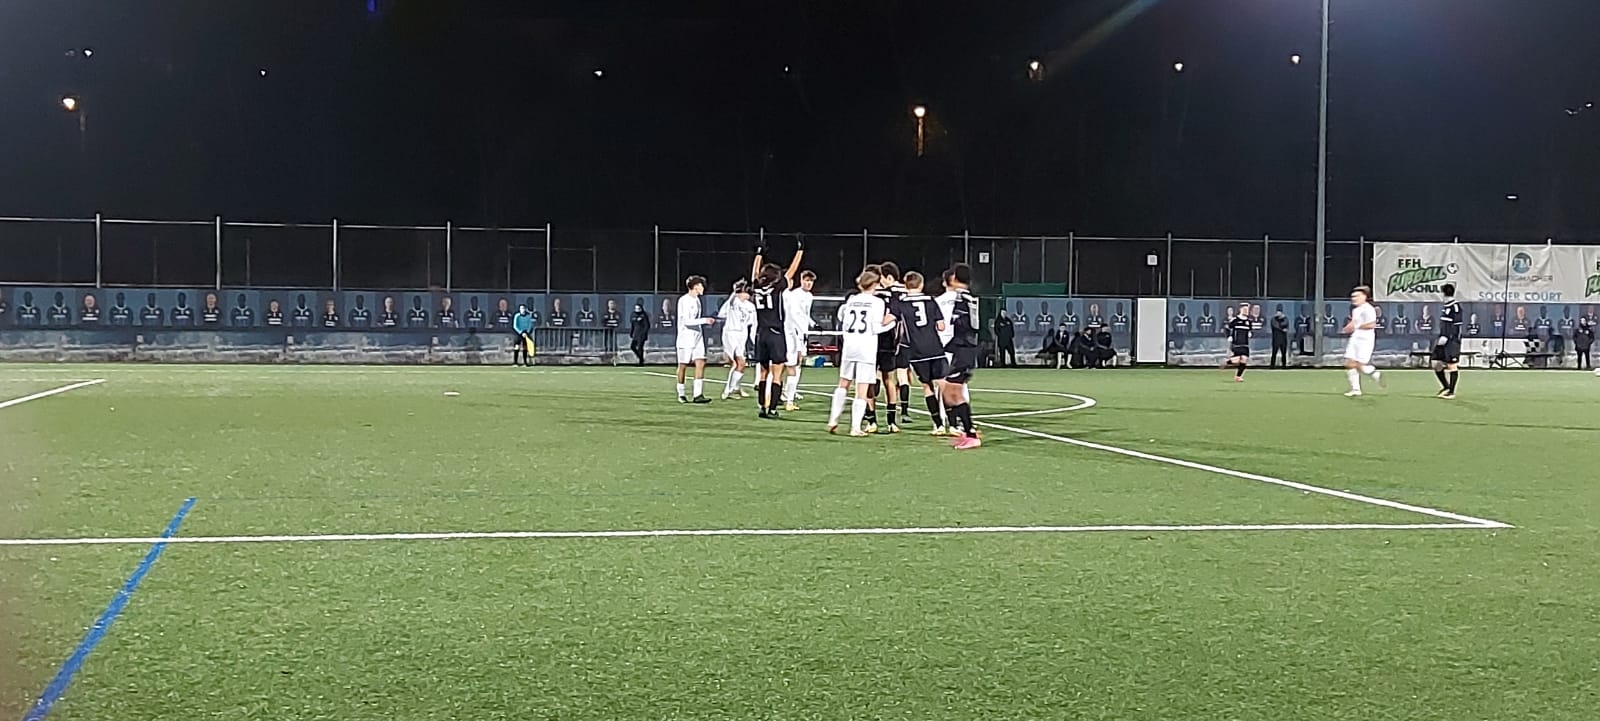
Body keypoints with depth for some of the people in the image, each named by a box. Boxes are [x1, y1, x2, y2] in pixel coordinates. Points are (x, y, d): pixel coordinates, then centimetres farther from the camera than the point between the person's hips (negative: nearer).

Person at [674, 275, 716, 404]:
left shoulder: (697, 300, 14)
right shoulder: (683, 301, -12)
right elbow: (686, 321, -21)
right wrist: (704, 320, -24)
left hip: (697, 336, 7)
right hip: (685, 337, -7)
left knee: (700, 363, -6)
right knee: (683, 366, 2)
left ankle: (698, 395, -9)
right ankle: (681, 394, 15)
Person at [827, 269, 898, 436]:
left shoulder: (851, 300, 8)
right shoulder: (877, 302, -4)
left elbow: (843, 324, 8)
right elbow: (876, 328, -9)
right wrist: (890, 323, 6)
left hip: (849, 345, 4)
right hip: (867, 347, -4)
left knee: (843, 384, 19)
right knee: (862, 390, -1)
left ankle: (833, 419, 14)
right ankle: (855, 427, -3)